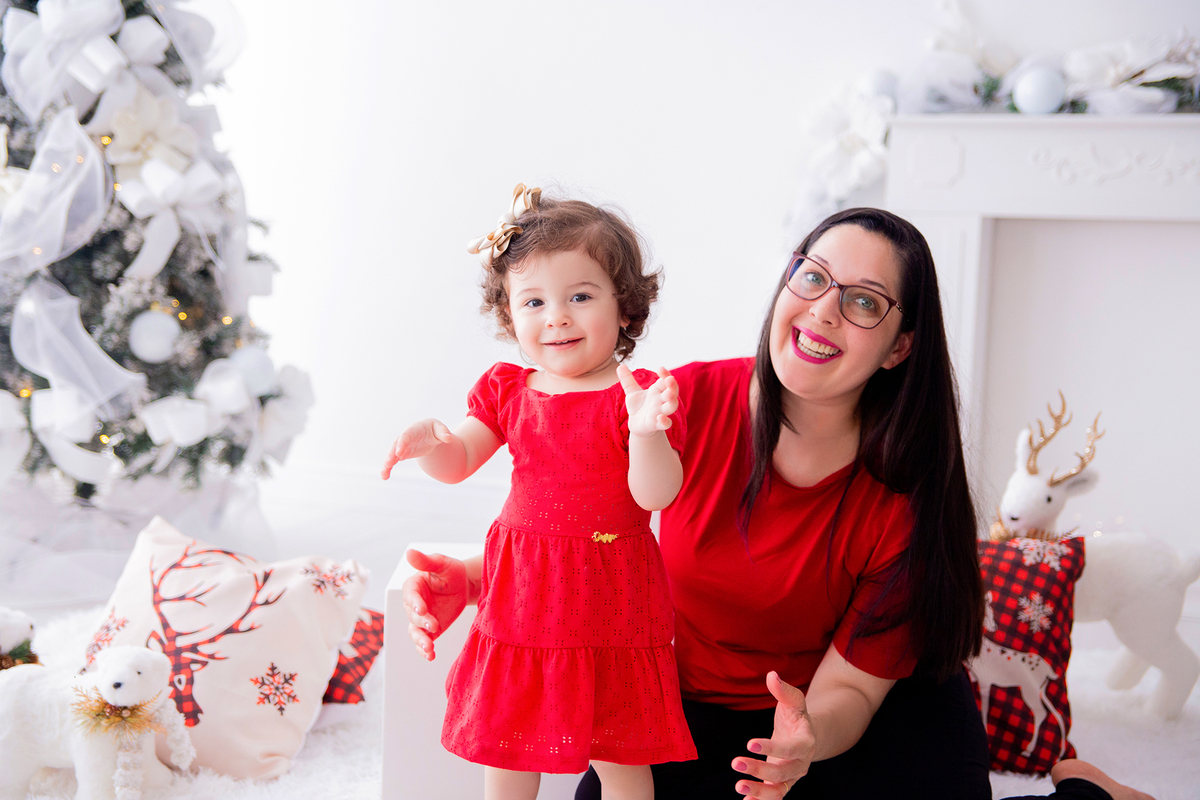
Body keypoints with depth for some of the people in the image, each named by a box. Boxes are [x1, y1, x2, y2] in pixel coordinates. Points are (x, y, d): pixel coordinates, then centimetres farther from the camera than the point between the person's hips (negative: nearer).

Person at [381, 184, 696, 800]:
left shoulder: (638, 396, -11)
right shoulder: (507, 391, 4)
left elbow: (656, 495, -18)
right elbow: (457, 465, 8)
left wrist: (646, 433, -37)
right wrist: (430, 442, -15)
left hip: (609, 604, -4)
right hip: (521, 594, 4)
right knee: (505, 746, 16)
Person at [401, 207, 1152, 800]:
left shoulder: (905, 504, -21)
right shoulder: (690, 401, -17)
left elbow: (846, 688, -15)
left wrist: (810, 737, -38)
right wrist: (471, 577, -21)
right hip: (695, 707, 3)